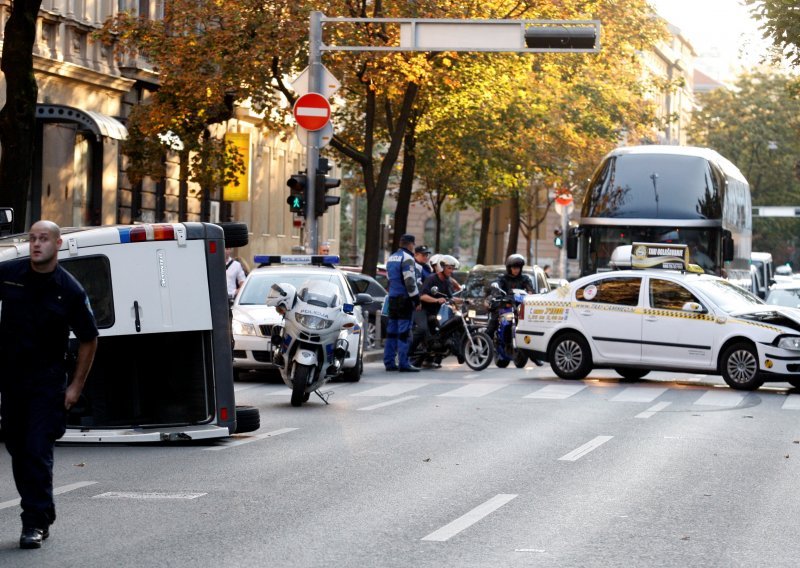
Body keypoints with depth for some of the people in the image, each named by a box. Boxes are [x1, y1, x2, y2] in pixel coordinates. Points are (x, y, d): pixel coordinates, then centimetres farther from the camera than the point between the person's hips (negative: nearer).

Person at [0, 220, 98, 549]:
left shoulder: (70, 290, -9)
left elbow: (88, 340, 1)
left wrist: (76, 386, -2)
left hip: (47, 380, -4)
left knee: (38, 450, -10)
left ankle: (35, 522, -6)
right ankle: (41, 513, 27)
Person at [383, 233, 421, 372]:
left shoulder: (391, 258, 17)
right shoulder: (407, 258, -12)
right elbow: (410, 281, -18)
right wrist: (417, 300, -14)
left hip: (392, 298, 9)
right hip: (404, 299, -9)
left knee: (392, 330, 10)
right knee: (404, 332, -9)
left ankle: (389, 362, 12)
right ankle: (403, 363, -11)